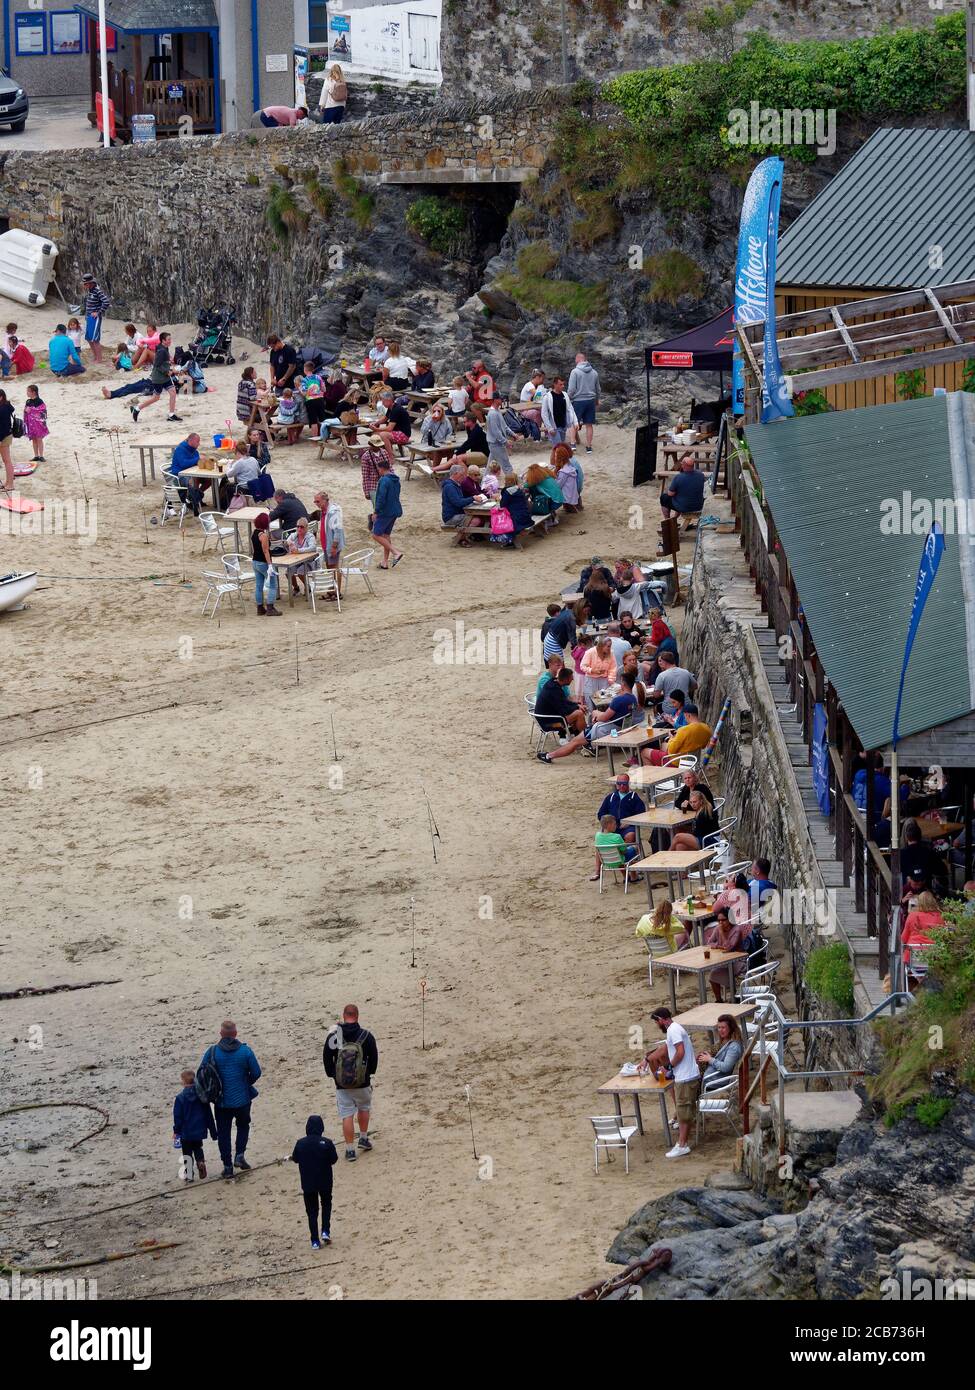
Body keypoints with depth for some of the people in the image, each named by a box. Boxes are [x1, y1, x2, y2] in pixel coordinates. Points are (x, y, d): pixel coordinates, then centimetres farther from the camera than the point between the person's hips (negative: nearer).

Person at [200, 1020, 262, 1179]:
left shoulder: (212, 1052, -11)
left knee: (223, 1132, 12)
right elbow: (256, 1072, -6)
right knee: (243, 1125, 25)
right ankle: (239, 1155, 10)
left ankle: (228, 1166, 13)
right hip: (242, 1099, 0)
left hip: (222, 1101, 0)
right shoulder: (245, 1051, -11)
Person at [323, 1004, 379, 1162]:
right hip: (363, 1082, 0)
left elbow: (326, 1058, -1)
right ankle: (364, 1138, 32)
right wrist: (370, 1072, 17)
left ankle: (350, 1149, 5)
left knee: (347, 1115, 5)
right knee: (364, 1107, 26)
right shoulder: (366, 1036, -11)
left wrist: (332, 1074, 13)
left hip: (341, 1084, 0)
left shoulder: (334, 1035, -9)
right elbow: (374, 1057, -1)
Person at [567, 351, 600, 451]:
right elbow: (597, 389, 16)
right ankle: (589, 446, 10)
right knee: (589, 425, 7)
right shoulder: (594, 372, 7)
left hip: (578, 401, -4)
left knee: (574, 424, 7)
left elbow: (571, 389, -12)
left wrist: (568, 400, 2)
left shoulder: (575, 371, -9)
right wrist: (597, 401, 29)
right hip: (591, 401, 4)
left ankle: (573, 443, -6)